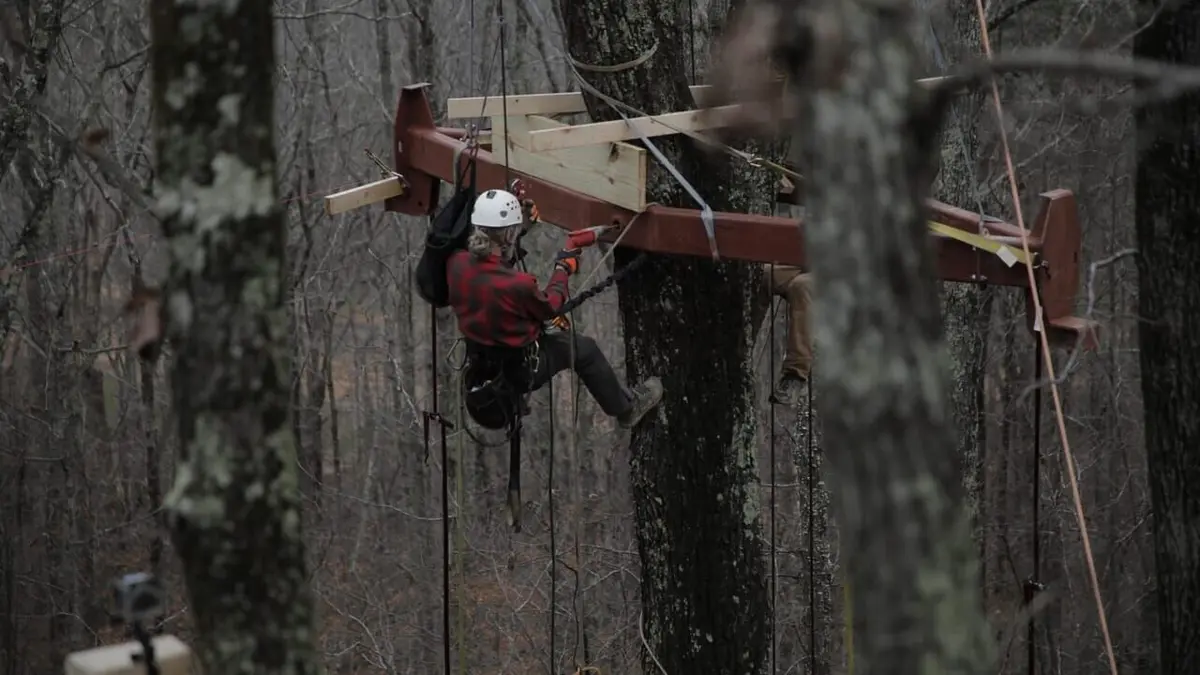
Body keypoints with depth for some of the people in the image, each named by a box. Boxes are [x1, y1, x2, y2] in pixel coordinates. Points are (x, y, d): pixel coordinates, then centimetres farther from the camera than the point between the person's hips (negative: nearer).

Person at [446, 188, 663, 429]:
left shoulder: (456, 265, -19)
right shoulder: (518, 285, -36)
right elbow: (549, 307, -12)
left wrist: (519, 231, 6)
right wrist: (562, 270, 3)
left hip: (478, 364, 6)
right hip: (520, 372, -6)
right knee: (585, 349, 15)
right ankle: (626, 408, 35)